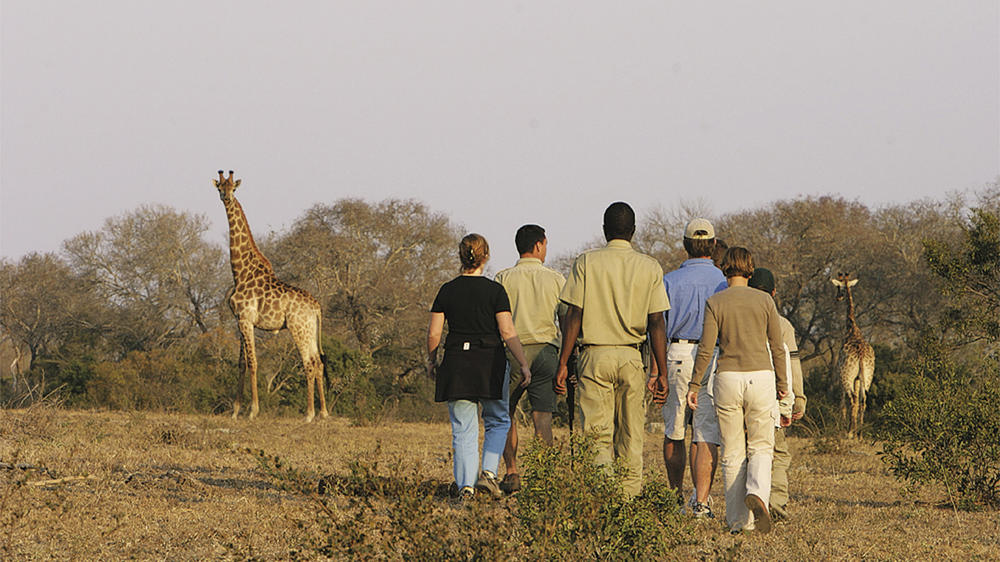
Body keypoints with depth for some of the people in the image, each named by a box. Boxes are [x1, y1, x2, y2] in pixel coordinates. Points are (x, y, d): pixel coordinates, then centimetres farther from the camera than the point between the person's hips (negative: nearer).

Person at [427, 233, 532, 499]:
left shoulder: (447, 291, 3)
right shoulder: (495, 290, -5)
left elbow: (434, 332, 4)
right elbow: (508, 332, -8)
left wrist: (431, 361, 19)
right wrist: (524, 365, -3)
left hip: (456, 364, 2)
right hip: (490, 364, -2)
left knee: (463, 430, 5)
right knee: (497, 422, 16)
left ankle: (466, 485, -2)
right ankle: (488, 473, -1)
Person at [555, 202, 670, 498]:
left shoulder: (586, 262, 0)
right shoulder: (650, 268, 4)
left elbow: (574, 315, -4)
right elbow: (656, 323, 0)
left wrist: (563, 363, -1)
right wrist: (662, 374, 2)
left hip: (594, 356, -1)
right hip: (631, 357, 1)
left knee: (597, 434, -1)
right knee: (631, 437, 8)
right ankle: (629, 498, 8)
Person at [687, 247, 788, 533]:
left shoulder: (715, 303, -2)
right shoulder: (764, 300, 2)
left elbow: (705, 349, -6)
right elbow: (777, 346, 4)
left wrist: (694, 385, 3)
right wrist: (782, 383, 14)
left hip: (728, 379, 0)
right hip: (760, 376, 0)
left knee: (732, 453, 7)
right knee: (761, 447, 8)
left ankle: (739, 520, 7)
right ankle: (757, 492, -22)